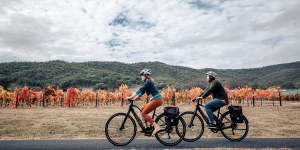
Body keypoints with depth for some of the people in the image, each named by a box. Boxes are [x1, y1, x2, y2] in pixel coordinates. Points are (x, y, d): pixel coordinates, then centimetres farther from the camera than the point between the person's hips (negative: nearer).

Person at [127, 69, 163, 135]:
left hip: (157, 99, -10)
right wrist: (134, 98, 14)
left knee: (143, 113, -8)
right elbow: (142, 92, 20)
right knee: (142, 109, 15)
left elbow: (140, 90, -18)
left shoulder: (148, 82, -10)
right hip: (155, 99, 10)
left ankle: (156, 126, -11)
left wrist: (131, 97, -16)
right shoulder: (147, 82, 19)